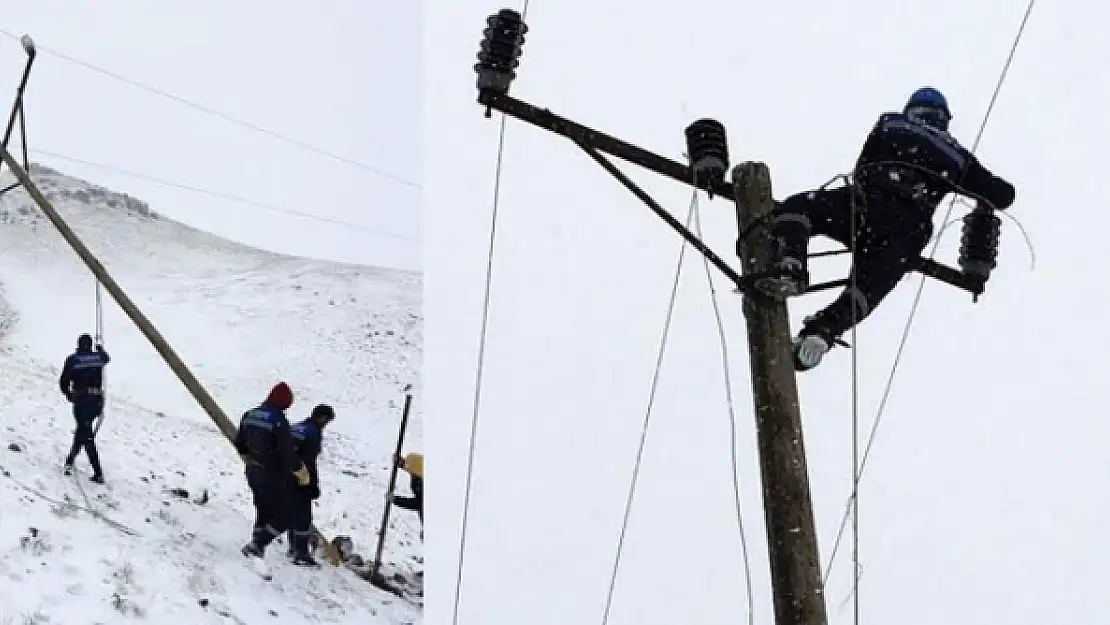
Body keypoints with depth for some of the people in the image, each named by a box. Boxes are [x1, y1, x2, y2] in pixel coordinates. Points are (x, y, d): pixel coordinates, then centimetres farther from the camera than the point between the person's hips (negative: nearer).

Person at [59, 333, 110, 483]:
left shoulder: (72, 359, -5)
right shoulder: (99, 356, 3)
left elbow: (64, 381, -2)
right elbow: (106, 358, 29)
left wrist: (69, 394, 17)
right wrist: (100, 348, 50)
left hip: (81, 401, -3)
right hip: (97, 401, 3)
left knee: (87, 436, -2)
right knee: (83, 430, 23)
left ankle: (98, 473, -11)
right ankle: (70, 460, 40)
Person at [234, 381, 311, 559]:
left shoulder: (250, 415, 3)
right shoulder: (278, 420, -21)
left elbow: (239, 442, 15)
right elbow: (287, 451, -22)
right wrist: (302, 473, -8)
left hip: (253, 475, 8)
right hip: (274, 478, -8)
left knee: (263, 513, 23)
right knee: (283, 517, 3)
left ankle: (256, 544, 27)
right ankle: (257, 544, -6)